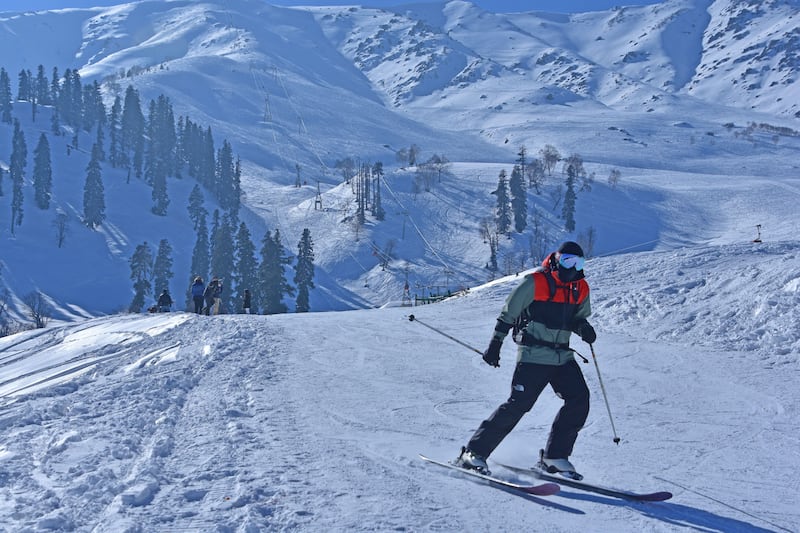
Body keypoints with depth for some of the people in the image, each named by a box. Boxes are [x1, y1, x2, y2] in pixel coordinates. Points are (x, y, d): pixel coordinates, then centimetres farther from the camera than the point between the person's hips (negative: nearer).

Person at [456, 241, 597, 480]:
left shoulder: (580, 288, 9)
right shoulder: (535, 282, -8)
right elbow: (508, 313, -3)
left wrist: (583, 328, -1)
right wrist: (495, 344, -5)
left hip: (563, 357, 6)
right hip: (533, 355, -6)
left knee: (579, 399, -7)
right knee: (519, 404, -14)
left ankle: (554, 456, 3)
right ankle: (474, 452, -8)